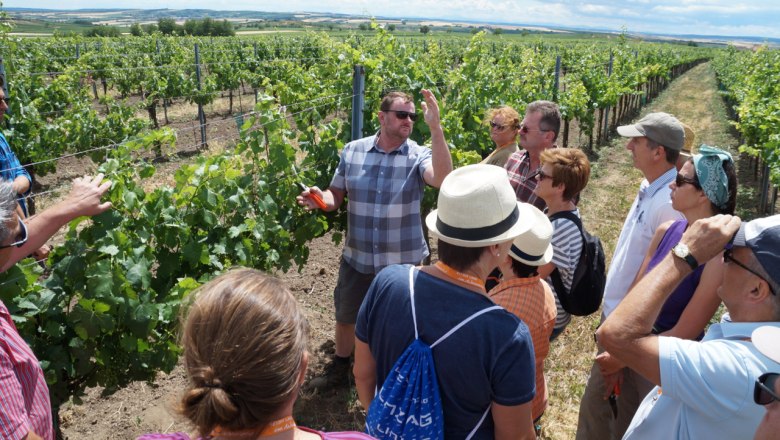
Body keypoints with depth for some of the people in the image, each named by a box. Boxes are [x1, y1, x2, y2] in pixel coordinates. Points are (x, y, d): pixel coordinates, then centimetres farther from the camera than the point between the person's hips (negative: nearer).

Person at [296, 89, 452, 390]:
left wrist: (435, 128, -39)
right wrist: (320, 198, -18)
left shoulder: (419, 156, -12)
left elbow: (443, 179, -34)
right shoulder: (352, 151, -3)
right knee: (346, 317, 21)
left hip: (403, 261, -2)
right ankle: (338, 371, 47)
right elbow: (336, 195, 5)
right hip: (357, 258, 3)